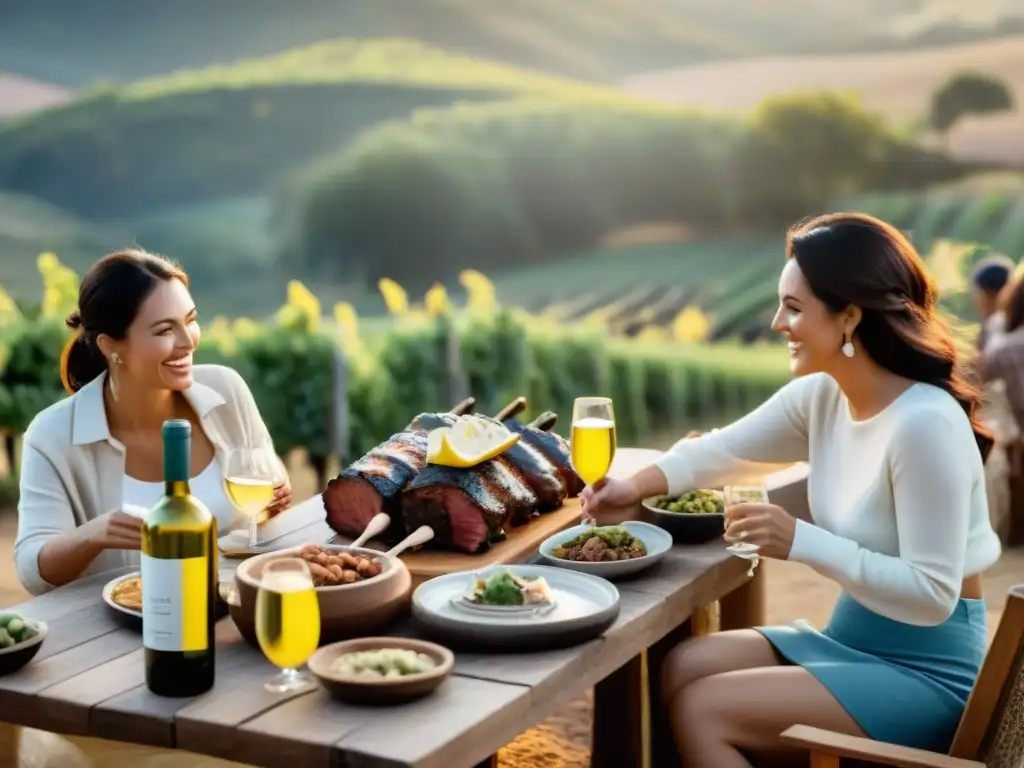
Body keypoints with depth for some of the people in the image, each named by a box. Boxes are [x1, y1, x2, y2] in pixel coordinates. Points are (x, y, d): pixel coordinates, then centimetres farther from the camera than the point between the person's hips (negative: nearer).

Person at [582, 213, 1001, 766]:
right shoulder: (821, 395, 0)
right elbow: (728, 448, 14)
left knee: (702, 710, -16)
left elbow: (933, 596, -27)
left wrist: (802, 542, -30)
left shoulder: (925, 425, -26)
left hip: (927, 671, -8)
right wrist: (638, 485, -3)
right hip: (851, 641, 8)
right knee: (680, 668, 0)